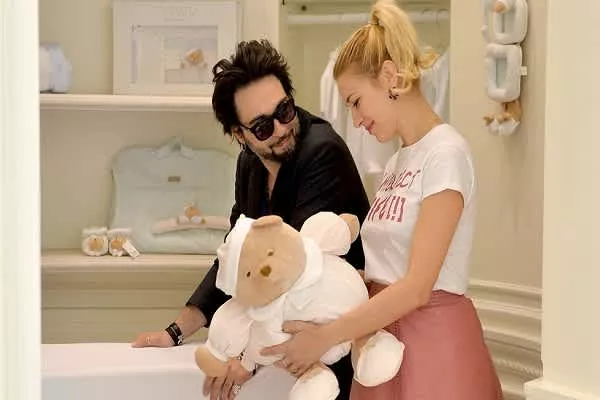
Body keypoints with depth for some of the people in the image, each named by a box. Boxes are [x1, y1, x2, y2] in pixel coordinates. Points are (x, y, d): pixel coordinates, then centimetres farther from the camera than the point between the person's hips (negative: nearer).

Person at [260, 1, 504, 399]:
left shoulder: (445, 153, -14)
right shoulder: (397, 161, 13)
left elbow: (417, 287, -19)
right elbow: (385, 270, 8)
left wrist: (324, 337, -18)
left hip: (434, 340, -7)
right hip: (384, 332, 8)